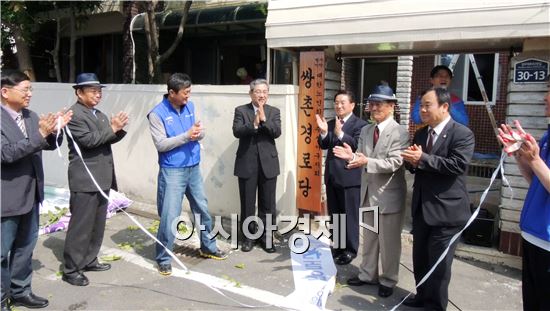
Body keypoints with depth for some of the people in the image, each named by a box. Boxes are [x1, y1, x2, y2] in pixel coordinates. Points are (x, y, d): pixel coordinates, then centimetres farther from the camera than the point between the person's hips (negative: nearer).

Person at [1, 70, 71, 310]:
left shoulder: (31, 116, 6)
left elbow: (48, 145, 9)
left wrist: (54, 131, -11)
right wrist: (39, 135, -30)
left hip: (30, 194, 7)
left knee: (25, 246, 19)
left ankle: (20, 291, 35)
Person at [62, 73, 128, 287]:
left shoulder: (99, 114, 17)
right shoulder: (74, 114, -10)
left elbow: (108, 138, 13)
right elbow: (88, 140, -21)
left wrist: (119, 128, -6)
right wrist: (112, 128, -17)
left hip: (101, 179, 9)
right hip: (85, 180, -9)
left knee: (97, 224, 16)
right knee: (81, 225, -3)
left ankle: (89, 260, 29)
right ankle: (71, 269, 8)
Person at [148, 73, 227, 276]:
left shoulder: (190, 107, 6)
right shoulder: (157, 113, -12)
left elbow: (201, 134, 9)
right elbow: (161, 145, -17)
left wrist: (199, 132, -14)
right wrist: (186, 136, -24)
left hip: (194, 168, 6)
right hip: (172, 171, -6)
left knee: (203, 210, 17)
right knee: (169, 217, -3)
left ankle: (208, 247, 35)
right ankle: (164, 259, 14)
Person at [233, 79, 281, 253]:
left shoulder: (274, 112, 7)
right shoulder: (241, 110, 2)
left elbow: (277, 133, -8)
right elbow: (237, 131, -12)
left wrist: (264, 119, -20)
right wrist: (253, 124, -26)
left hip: (268, 163, 1)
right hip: (247, 164, -1)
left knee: (267, 204, 8)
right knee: (247, 203, 8)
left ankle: (266, 237, 22)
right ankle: (248, 237, 22)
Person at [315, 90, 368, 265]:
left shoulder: (360, 124, -9)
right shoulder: (330, 124, 11)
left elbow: (357, 145, -22)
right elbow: (324, 146, 4)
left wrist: (340, 134, -33)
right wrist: (323, 133, -14)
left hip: (350, 176, -7)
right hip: (332, 176, 7)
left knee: (350, 215, 4)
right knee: (333, 215, 16)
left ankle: (350, 250, 17)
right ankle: (337, 246, 30)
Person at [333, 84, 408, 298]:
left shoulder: (400, 133, -13)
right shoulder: (365, 131, 9)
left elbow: (394, 163, -23)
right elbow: (362, 158, 8)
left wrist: (367, 162, -33)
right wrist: (352, 156, -15)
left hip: (389, 195, -6)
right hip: (369, 192, 7)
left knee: (389, 241, 7)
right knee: (369, 237, 18)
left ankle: (388, 280, 24)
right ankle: (368, 274, 34)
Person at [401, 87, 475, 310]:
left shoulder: (462, 134, -11)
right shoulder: (420, 134, 10)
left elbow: (458, 165, -24)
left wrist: (423, 158, -26)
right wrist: (412, 161, -9)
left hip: (446, 210, -7)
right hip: (421, 208, 7)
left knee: (439, 263, 5)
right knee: (420, 258, 18)